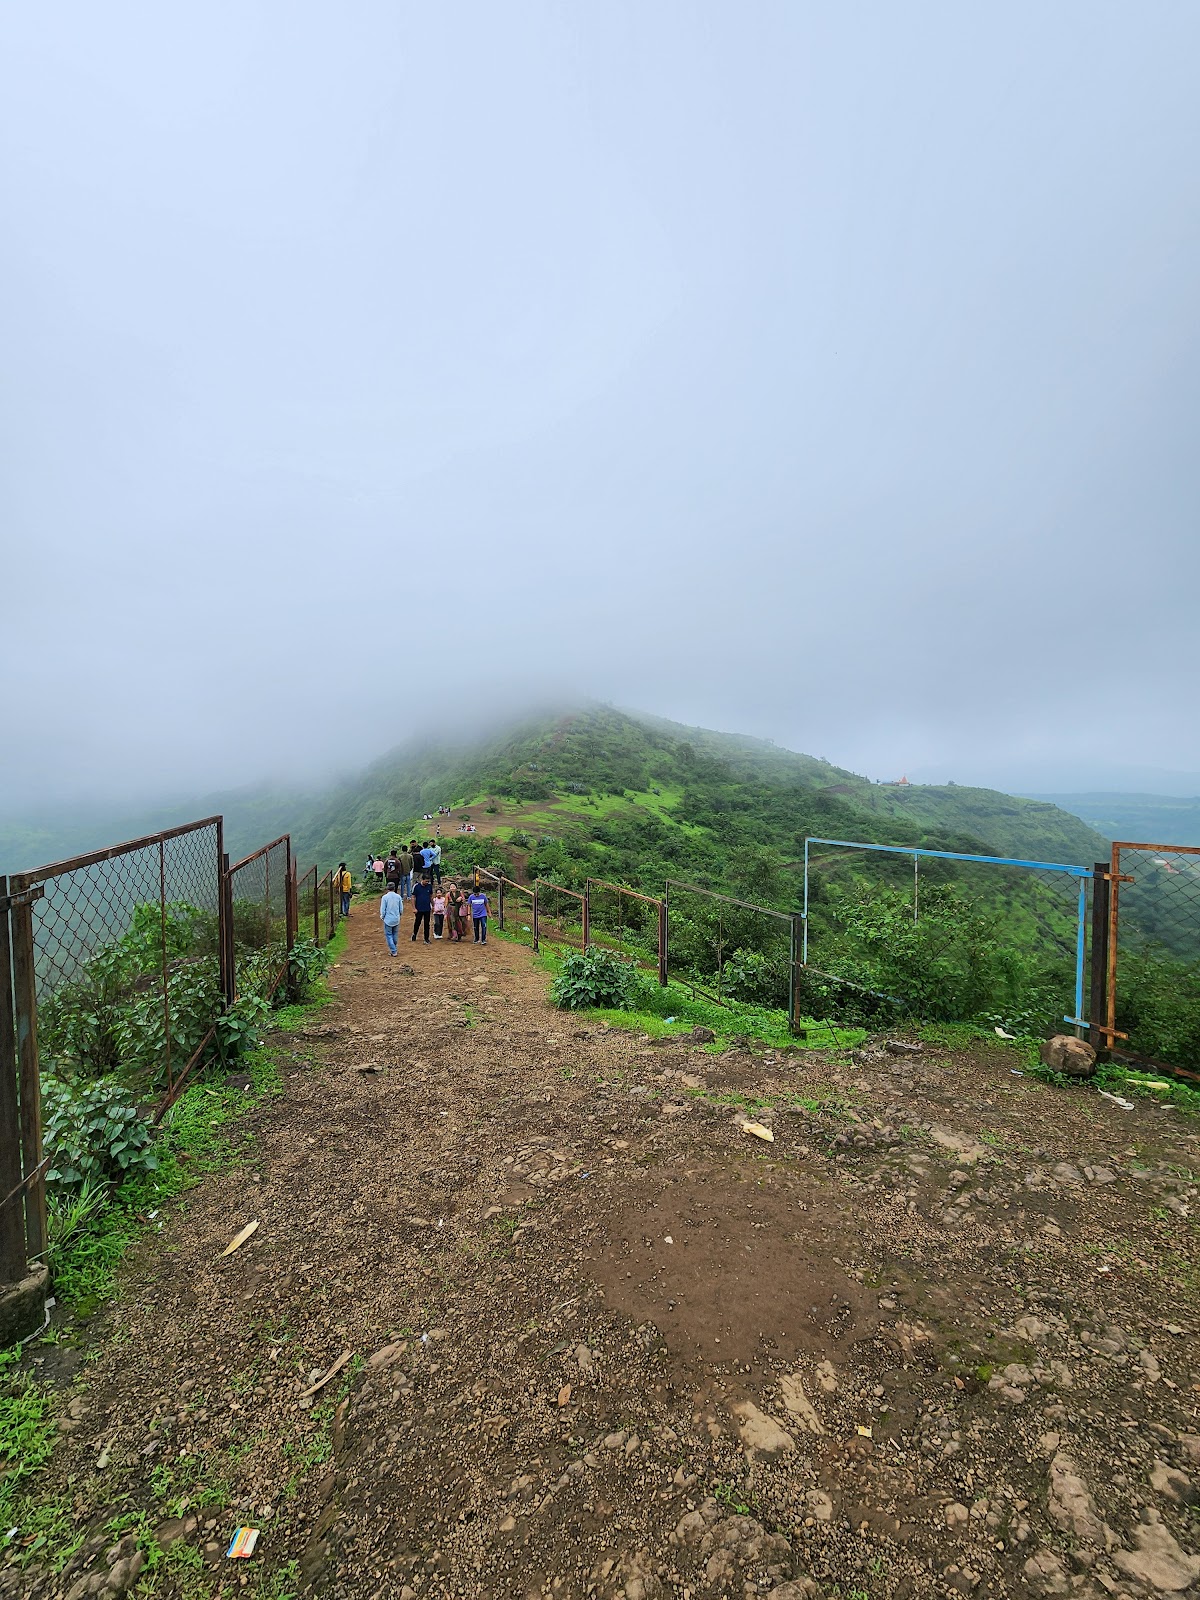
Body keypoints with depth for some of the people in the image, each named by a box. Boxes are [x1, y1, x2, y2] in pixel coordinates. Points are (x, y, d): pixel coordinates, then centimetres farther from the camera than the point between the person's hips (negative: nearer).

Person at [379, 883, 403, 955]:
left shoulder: (385, 897, -13)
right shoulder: (398, 897, -4)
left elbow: (383, 910, -9)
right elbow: (401, 909, 3)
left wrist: (382, 917, 10)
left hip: (388, 920, -3)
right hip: (396, 919, 3)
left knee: (389, 935, 6)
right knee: (394, 935, 18)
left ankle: (393, 951, 3)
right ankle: (393, 948, 31)